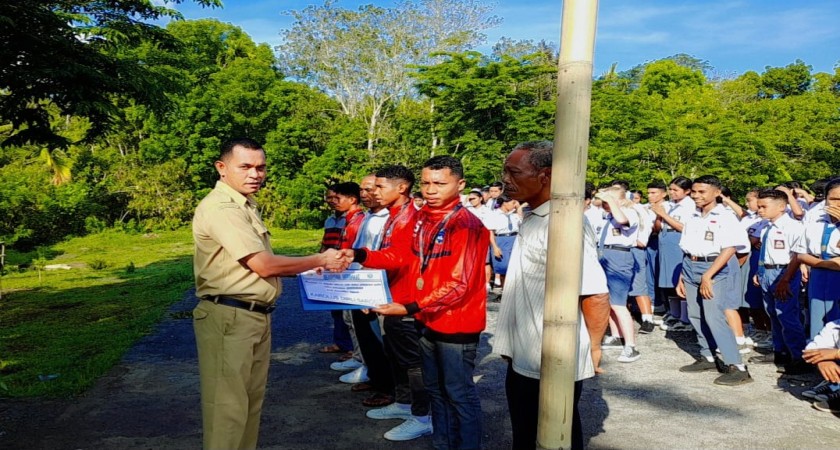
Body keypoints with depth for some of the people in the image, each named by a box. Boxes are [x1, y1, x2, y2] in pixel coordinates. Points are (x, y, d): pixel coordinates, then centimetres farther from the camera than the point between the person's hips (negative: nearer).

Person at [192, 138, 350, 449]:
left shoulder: (245, 205, 14)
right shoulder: (220, 208, -19)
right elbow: (264, 265, -22)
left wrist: (309, 269, 9)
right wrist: (321, 260, -11)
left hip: (256, 316, 10)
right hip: (229, 318, -10)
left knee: (251, 400, 18)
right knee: (228, 404, -2)